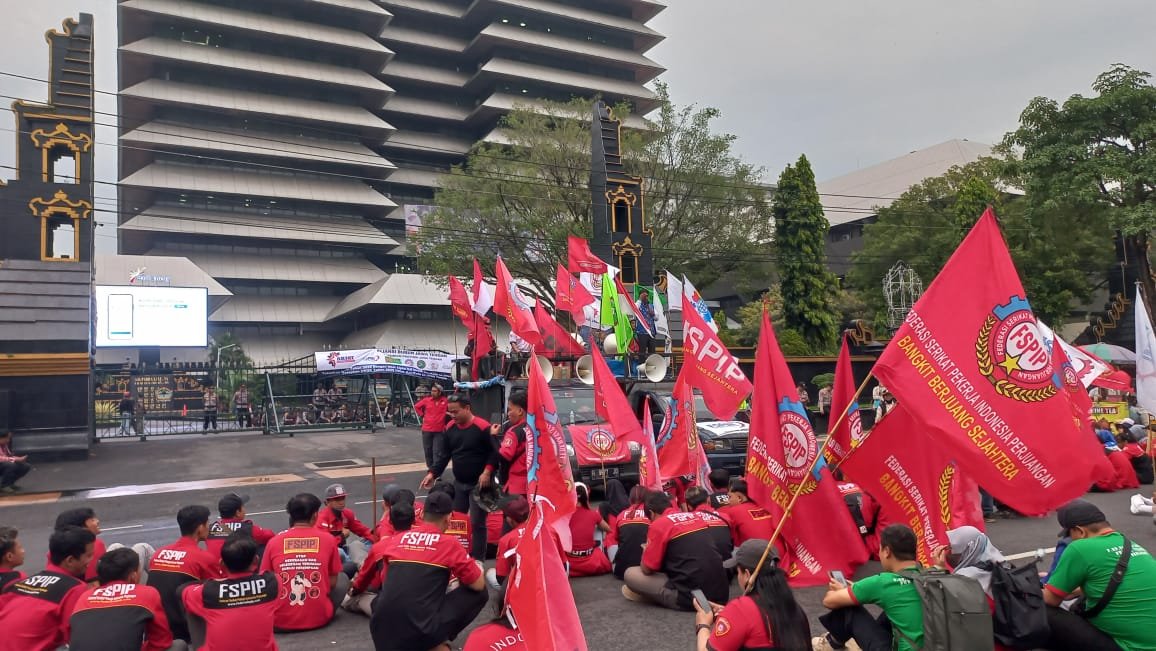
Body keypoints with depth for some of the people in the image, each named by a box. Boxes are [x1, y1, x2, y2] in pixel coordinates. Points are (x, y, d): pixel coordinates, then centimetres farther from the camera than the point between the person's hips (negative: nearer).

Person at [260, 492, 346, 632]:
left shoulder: (274, 541, -1)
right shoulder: (328, 538, -3)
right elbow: (333, 582, 5)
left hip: (281, 621, 1)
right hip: (319, 618, -1)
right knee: (343, 578, 24)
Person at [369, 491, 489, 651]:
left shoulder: (395, 540, 12)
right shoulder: (449, 544, -1)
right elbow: (479, 585, 6)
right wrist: (478, 568, 29)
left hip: (383, 633, 5)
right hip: (422, 632, -4)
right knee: (478, 594, 11)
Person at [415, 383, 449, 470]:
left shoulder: (446, 401, -7)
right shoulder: (426, 400, -1)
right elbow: (416, 407, 14)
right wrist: (422, 415, 6)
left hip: (439, 431, -3)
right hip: (426, 430, 3)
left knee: (437, 451, -5)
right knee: (428, 451, 11)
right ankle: (430, 468, 27)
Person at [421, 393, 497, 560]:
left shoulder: (482, 427, -17)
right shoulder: (450, 427, 2)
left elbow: (495, 452, -12)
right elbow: (445, 454, 8)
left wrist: (487, 472, -22)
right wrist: (433, 473, -2)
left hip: (479, 484, -7)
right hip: (459, 483, 7)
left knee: (477, 523, -3)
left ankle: (478, 560, 7)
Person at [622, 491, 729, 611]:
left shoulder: (658, 524, -6)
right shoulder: (696, 516, 13)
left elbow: (646, 569, 0)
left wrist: (646, 551, 20)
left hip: (690, 597, -7)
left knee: (630, 574, 7)